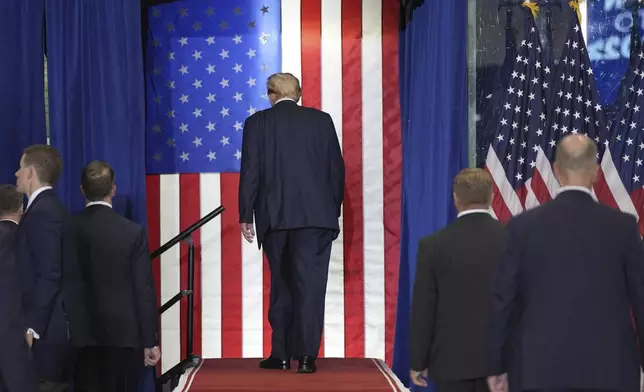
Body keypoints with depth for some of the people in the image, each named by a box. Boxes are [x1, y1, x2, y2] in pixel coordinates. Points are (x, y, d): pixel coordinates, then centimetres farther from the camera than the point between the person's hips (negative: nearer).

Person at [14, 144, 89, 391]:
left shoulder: (42, 213, -14)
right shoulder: (49, 208, 16)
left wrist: (32, 327, -19)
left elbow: (49, 275, -20)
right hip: (57, 324, 10)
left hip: (49, 327, -10)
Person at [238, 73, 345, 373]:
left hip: (275, 216, 0)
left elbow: (250, 172, -1)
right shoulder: (322, 120, 6)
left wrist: (246, 216, 3)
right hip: (316, 215, 0)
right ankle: (306, 354, -9)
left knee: (281, 285, 12)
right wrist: (334, 210, 15)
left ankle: (281, 354, 14)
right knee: (310, 284, -2)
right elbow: (337, 168, 7)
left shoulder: (258, 122, 2)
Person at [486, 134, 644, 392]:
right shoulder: (623, 226, -2)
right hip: (608, 368, 0)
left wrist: (497, 365, 9)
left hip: (538, 367, 0)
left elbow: (503, 300, 0)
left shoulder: (523, 226, -2)